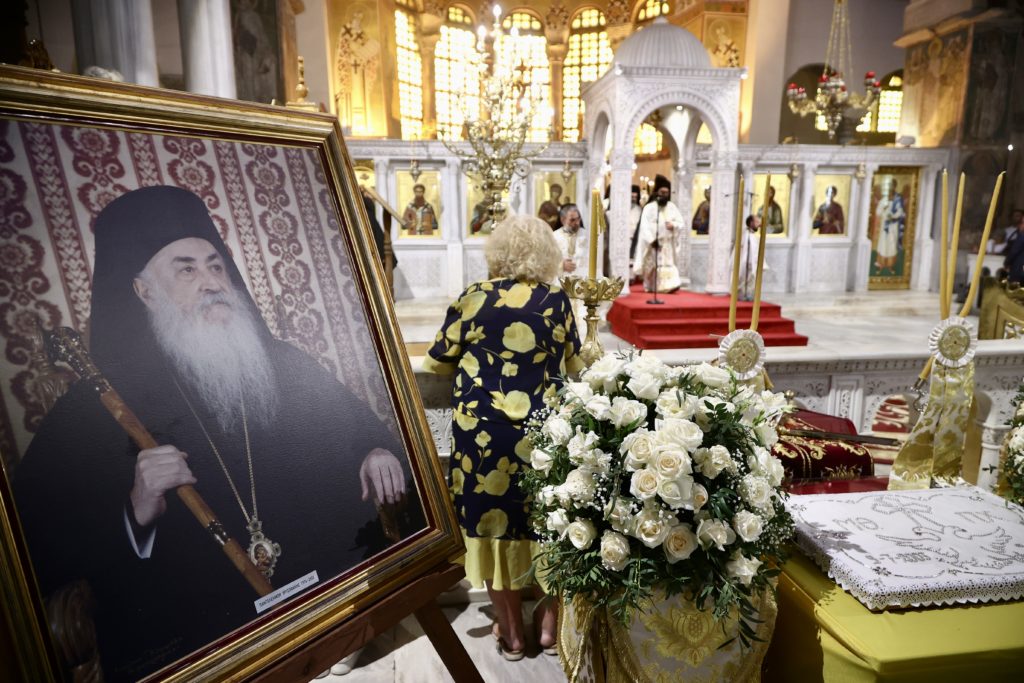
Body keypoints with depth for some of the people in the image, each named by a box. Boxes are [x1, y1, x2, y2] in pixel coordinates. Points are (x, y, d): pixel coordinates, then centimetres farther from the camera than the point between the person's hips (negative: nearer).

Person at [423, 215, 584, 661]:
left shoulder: (472, 298, -1)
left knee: (492, 522, 14)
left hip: (483, 433, -1)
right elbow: (573, 366, 12)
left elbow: (435, 363, 7)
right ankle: (551, 624, 32)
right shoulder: (556, 300, 1)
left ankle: (511, 633, 29)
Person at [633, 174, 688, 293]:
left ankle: (670, 284, -9)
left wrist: (673, 225, -16)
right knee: (653, 266, 1)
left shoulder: (672, 207, 7)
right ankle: (651, 286, 13)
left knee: (669, 264, -5)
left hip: (668, 244, 3)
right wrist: (652, 240, -21)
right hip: (653, 242, -3)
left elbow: (681, 223, 6)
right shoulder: (649, 208, -4)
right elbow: (645, 226, -12)